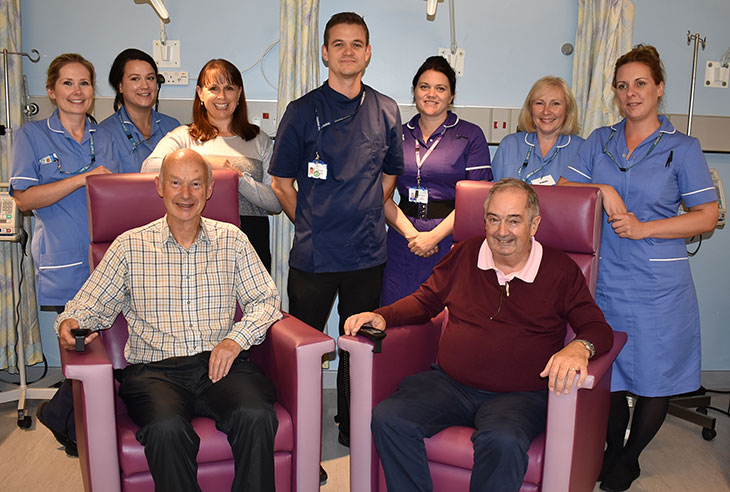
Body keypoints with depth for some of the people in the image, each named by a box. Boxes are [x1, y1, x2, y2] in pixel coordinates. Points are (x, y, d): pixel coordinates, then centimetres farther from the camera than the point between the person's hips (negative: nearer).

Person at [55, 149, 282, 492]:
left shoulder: (231, 240, 13)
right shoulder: (130, 246, 11)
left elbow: (265, 300, 10)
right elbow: (90, 306, 12)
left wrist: (236, 338, -7)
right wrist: (70, 324, -11)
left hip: (221, 363, 1)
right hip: (154, 369, 0)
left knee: (256, 416, -30)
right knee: (167, 428, -33)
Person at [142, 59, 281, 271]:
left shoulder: (259, 140, 15)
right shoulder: (183, 136, 12)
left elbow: (277, 202, 6)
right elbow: (149, 168, -9)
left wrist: (239, 178, -8)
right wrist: (206, 162, -10)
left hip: (251, 244, 1)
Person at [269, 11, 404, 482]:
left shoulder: (386, 111, 6)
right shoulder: (303, 111, -1)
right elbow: (282, 181, 4)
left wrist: (365, 218, 10)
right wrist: (312, 224, 2)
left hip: (368, 252, 2)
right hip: (313, 252, -2)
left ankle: (353, 431, 32)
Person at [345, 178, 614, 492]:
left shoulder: (561, 269, 3)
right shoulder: (465, 254, 11)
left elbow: (598, 328, 3)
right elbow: (426, 300, 21)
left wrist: (579, 347, -22)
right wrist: (382, 317, 4)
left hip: (519, 395, -3)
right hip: (449, 384, 3)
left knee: (503, 441, -36)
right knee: (388, 419, -22)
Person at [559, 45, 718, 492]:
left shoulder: (682, 148, -1)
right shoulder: (600, 141, 10)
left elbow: (708, 216, -4)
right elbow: (563, 189, 5)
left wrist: (642, 228, -13)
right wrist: (603, 190, -13)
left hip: (658, 285, -2)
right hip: (605, 278, 3)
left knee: (654, 379, 7)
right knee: (607, 374, 10)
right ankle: (611, 450, 34)